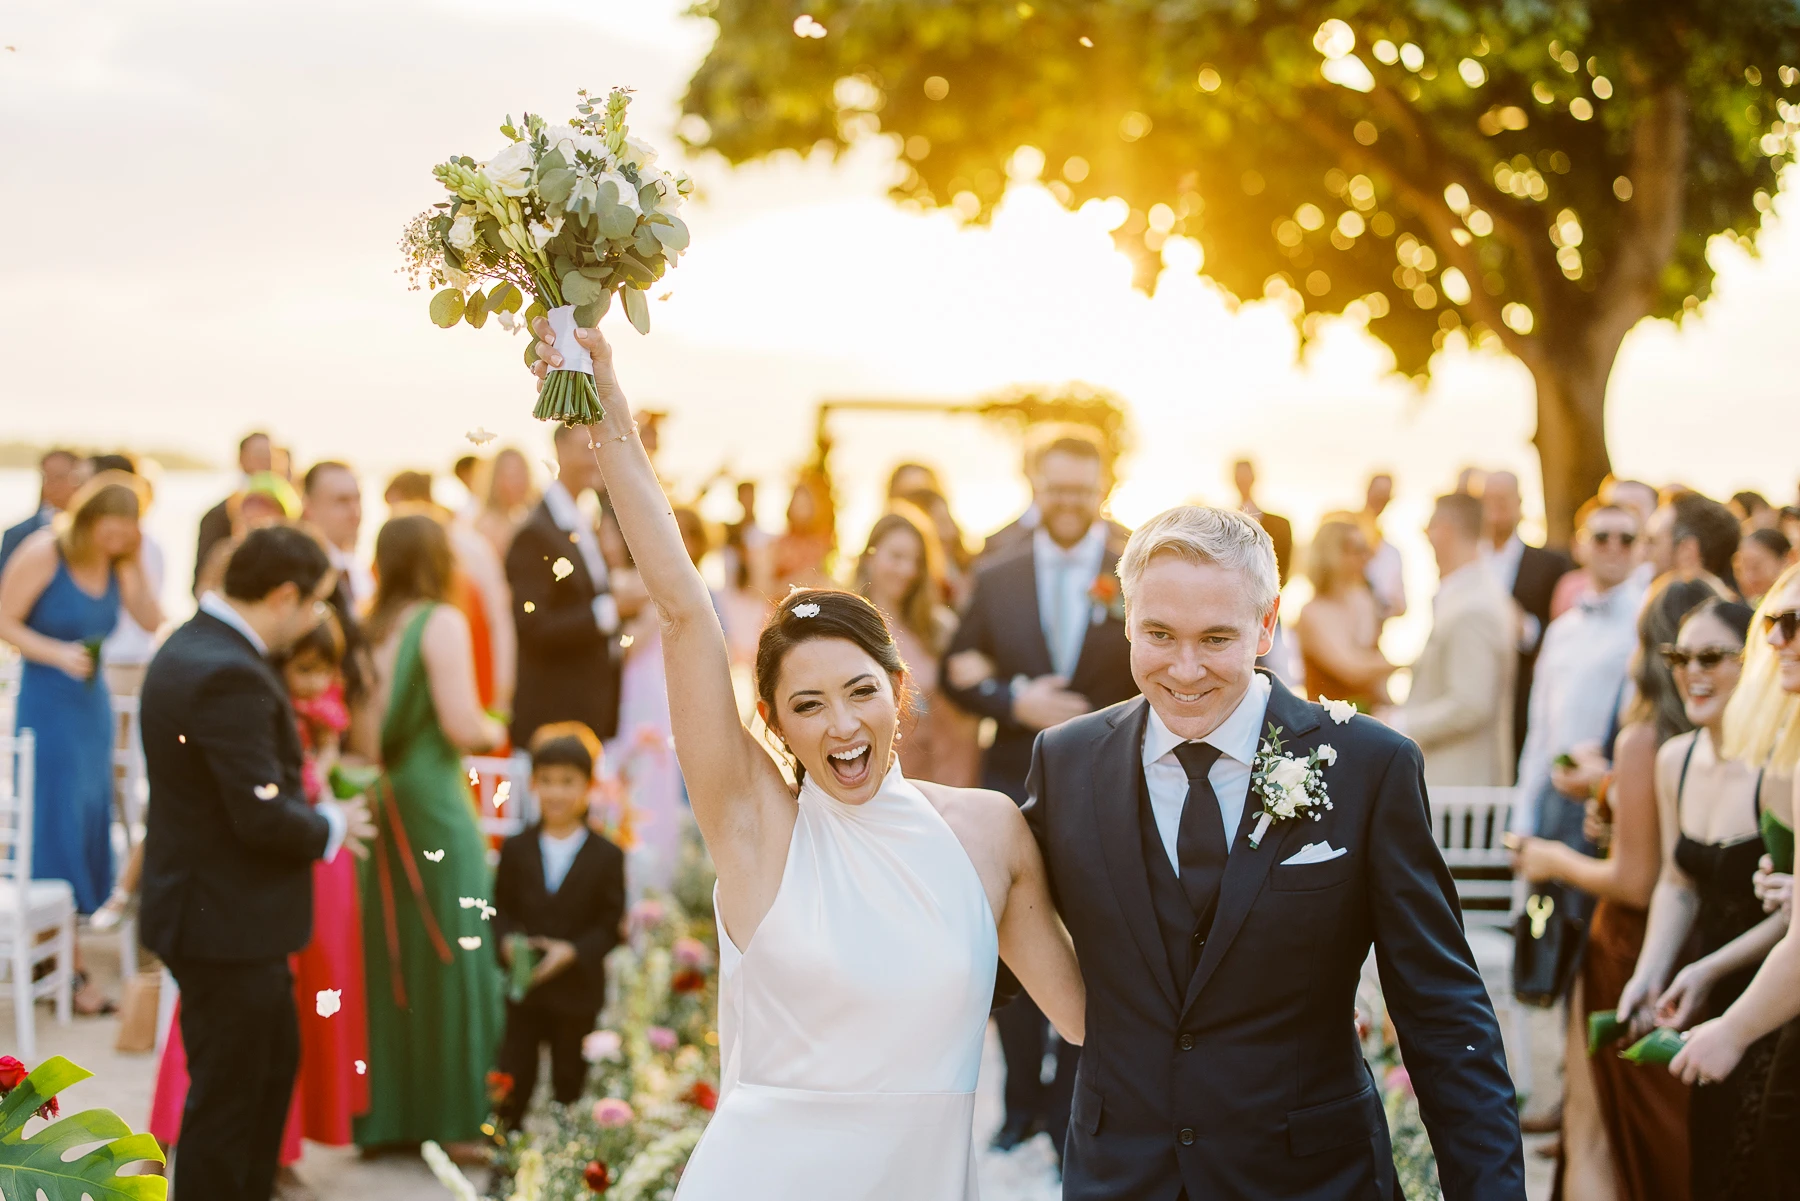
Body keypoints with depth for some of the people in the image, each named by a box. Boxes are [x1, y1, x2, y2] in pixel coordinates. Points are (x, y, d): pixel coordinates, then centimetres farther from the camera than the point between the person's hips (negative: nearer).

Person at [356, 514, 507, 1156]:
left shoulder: (370, 628, 6)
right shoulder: (441, 623, -9)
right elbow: (463, 727, -16)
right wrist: (493, 732, 4)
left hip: (379, 806, 6)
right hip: (432, 805, -6)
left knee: (385, 955, 12)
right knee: (446, 955, 2)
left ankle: (382, 1112, 18)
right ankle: (454, 1119, 7)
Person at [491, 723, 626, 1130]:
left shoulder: (606, 856, -4)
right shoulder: (516, 848, 4)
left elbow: (610, 924, -6)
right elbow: (500, 907, 5)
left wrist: (573, 951, -19)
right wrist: (506, 941, -14)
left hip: (577, 989, -1)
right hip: (524, 987, 2)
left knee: (570, 1081, 9)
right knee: (514, 1077, 5)